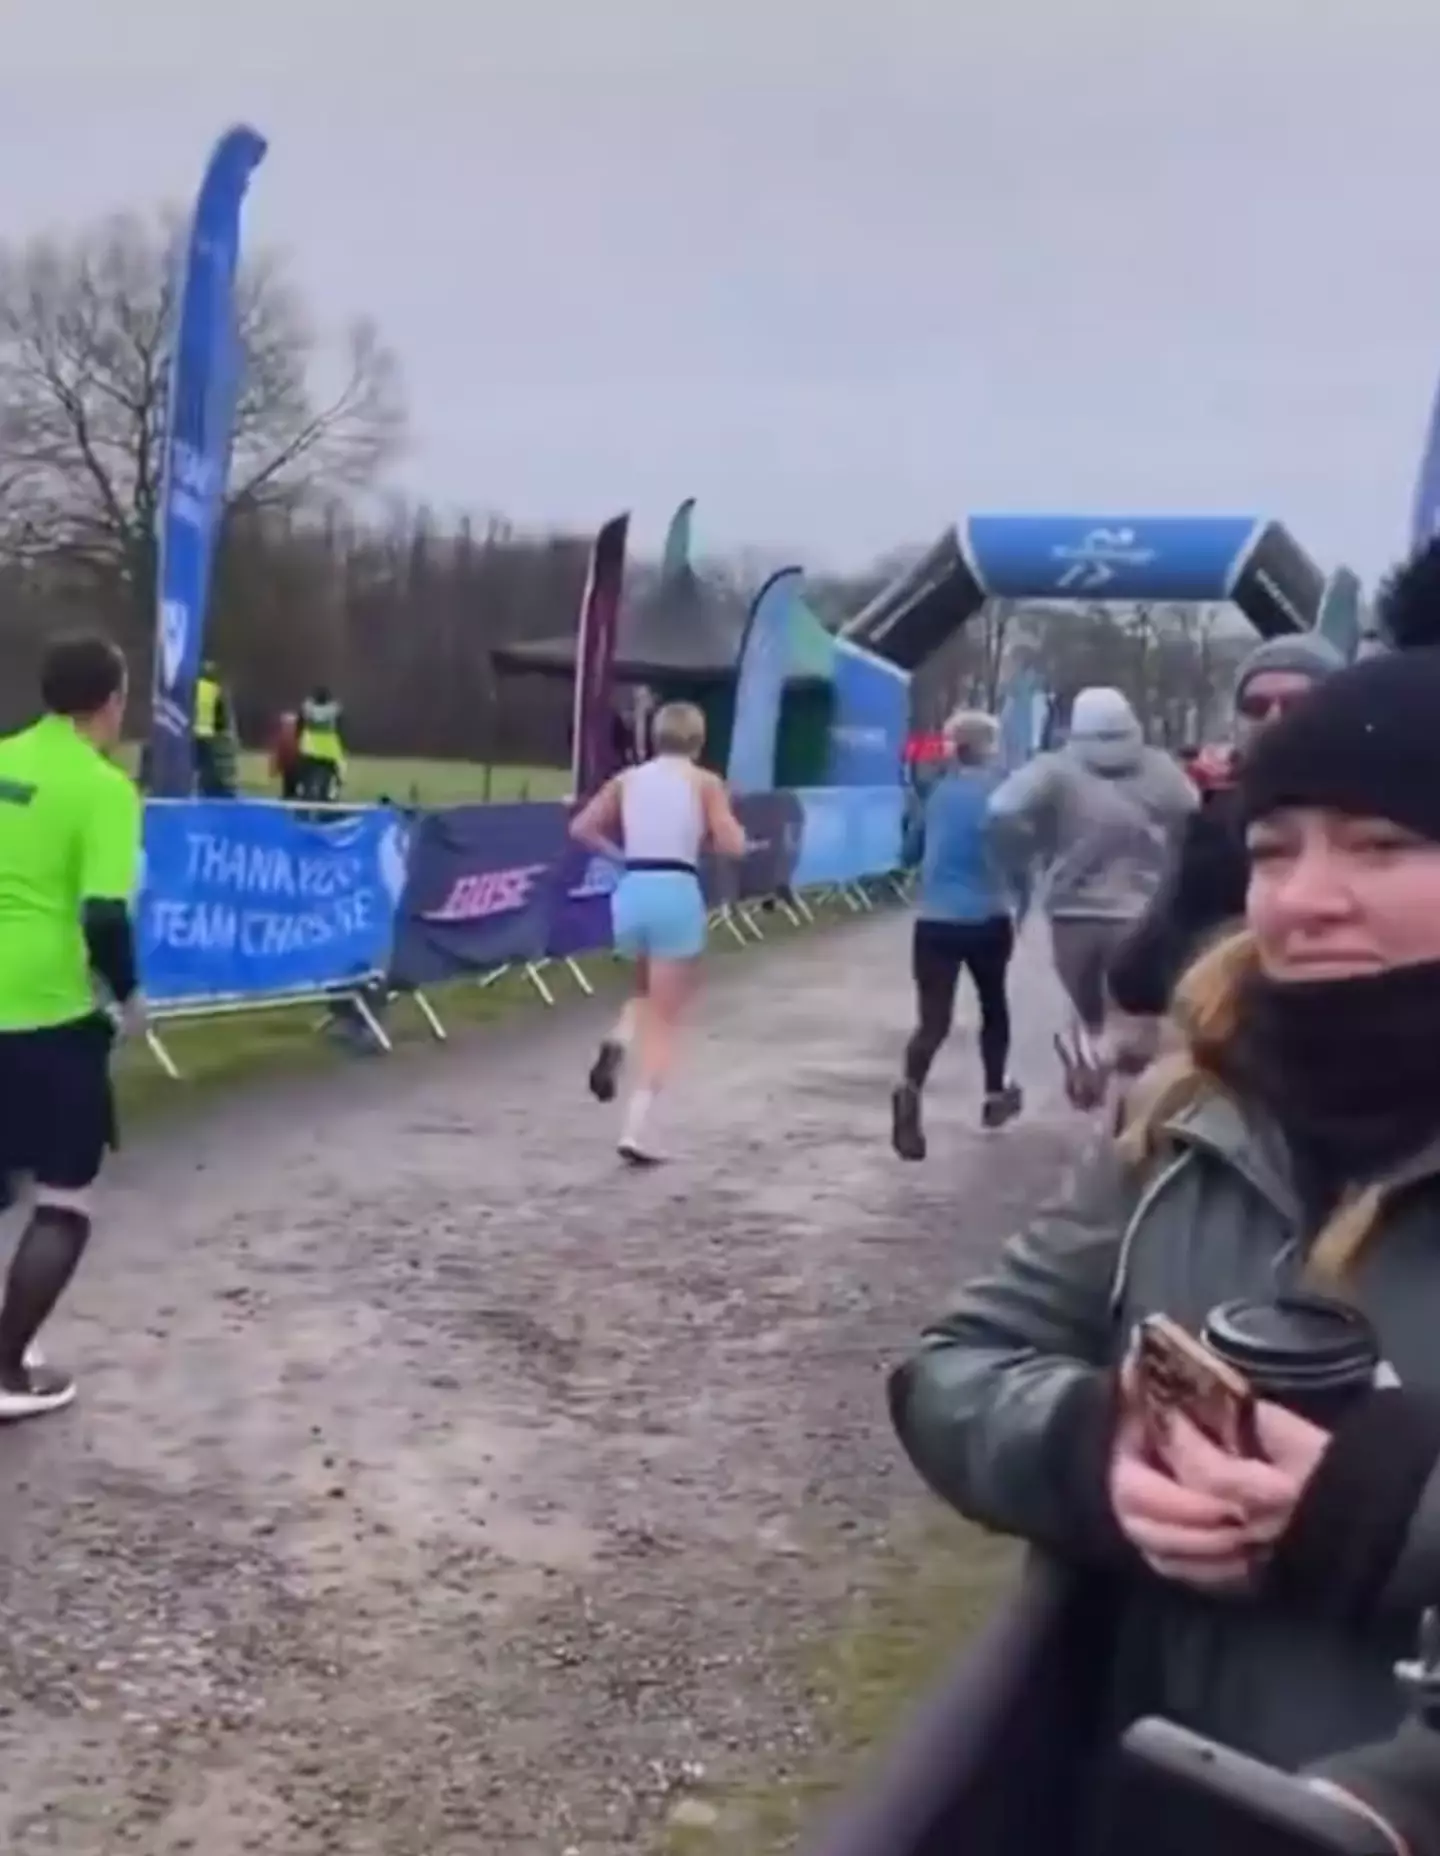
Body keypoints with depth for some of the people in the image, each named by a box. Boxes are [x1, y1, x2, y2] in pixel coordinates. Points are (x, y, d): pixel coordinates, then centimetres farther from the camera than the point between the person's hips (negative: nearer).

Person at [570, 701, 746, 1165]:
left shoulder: (628, 778, 12)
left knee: (648, 993, 31)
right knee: (663, 1021, 3)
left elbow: (581, 828, 7)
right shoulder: (705, 781, 3)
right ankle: (636, 1130, -5)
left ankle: (616, 1046, -1)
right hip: (676, 893, -4)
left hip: (631, 892, 4)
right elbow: (733, 846, -4)